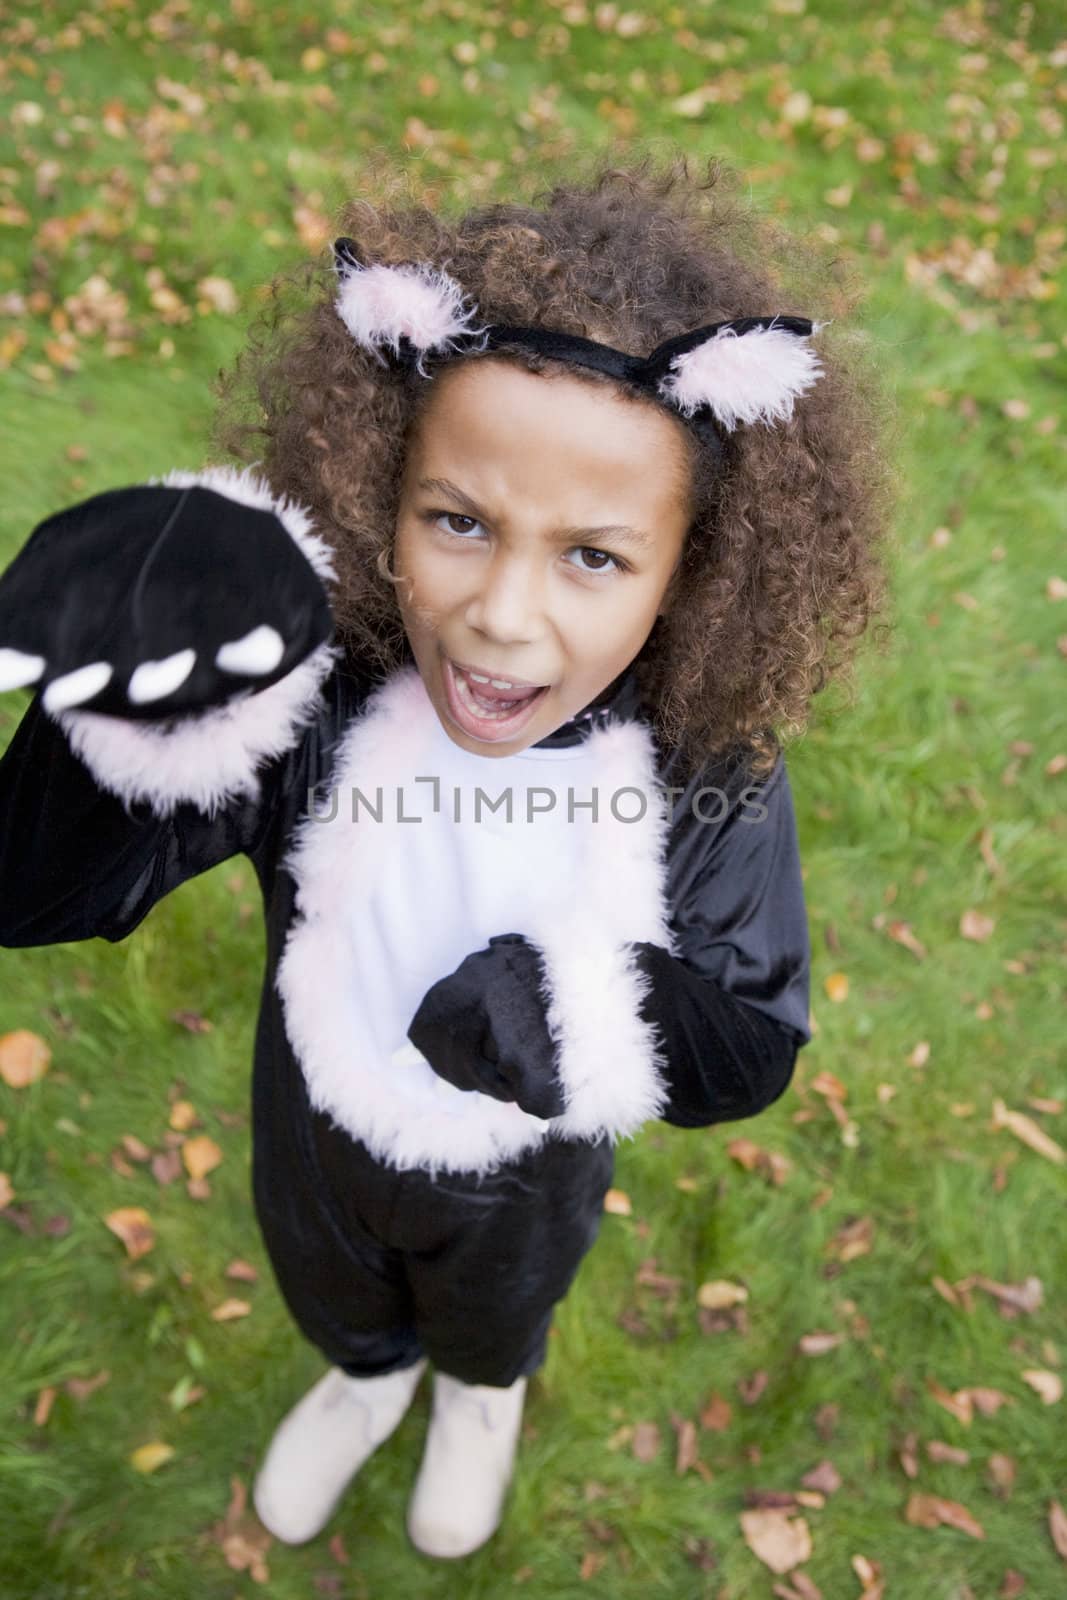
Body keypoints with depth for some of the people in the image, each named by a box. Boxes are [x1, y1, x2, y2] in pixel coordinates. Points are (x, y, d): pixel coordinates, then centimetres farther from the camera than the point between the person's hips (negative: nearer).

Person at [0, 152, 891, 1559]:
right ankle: (371, 1379, 73)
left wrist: (594, 1014, -45)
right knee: (330, 1294, 35)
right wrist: (142, 712, -55)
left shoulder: (712, 779, -32)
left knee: (492, 1319, 35)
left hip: (519, 1182, 0)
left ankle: (482, 1396, 74)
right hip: (315, 1132, 1)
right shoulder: (310, 698, -33)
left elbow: (754, 1050, -23)